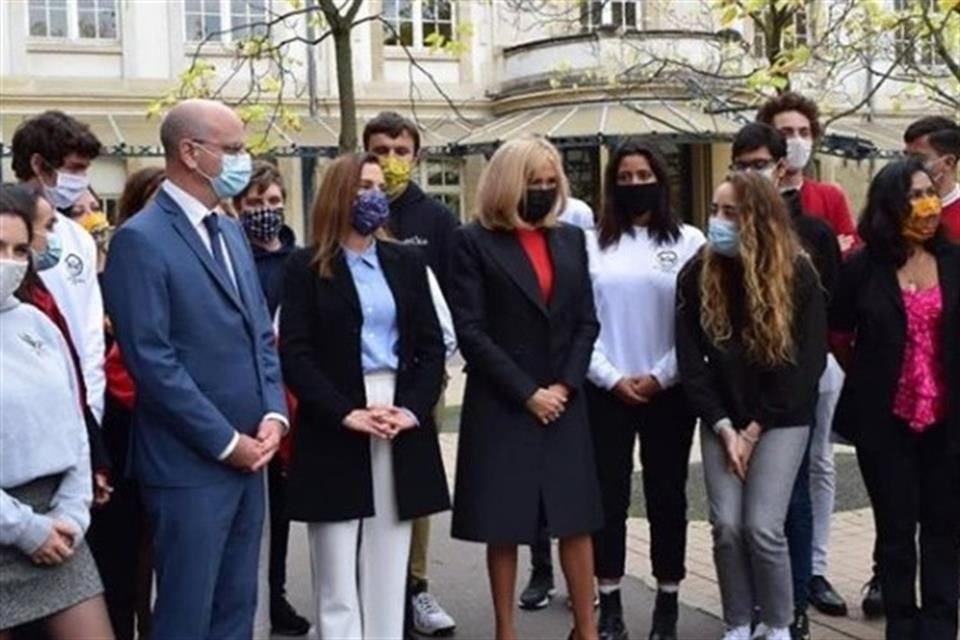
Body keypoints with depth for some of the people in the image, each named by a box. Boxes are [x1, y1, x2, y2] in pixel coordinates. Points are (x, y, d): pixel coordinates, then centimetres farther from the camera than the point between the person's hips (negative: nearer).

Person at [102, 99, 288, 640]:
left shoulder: (231, 232, 14)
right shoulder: (141, 239, -12)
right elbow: (151, 361, -18)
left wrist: (273, 414, 0)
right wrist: (225, 441, -15)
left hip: (249, 454, 8)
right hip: (190, 462, -8)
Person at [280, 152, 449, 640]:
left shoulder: (406, 263, 12)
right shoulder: (306, 266, 1)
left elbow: (431, 345, 8)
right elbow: (294, 354, -6)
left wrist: (413, 408, -8)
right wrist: (346, 413, -16)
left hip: (402, 433, 3)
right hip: (333, 435, -3)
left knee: (388, 577, 9)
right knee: (337, 584, 2)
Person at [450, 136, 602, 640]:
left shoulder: (571, 238, 10)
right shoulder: (475, 242, -4)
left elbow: (587, 322, 9)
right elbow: (470, 331, -10)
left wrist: (565, 385, -5)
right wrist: (527, 393, -13)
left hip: (563, 402, 4)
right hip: (502, 405, -4)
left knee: (576, 520, 6)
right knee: (504, 526, 4)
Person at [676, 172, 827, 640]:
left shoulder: (797, 275, -11)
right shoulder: (696, 275, -3)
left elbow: (806, 362, -9)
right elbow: (691, 359, -2)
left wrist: (754, 428, -10)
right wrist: (723, 427, -9)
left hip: (781, 418, -3)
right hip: (722, 419, 3)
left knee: (762, 527, -9)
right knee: (726, 525, -3)